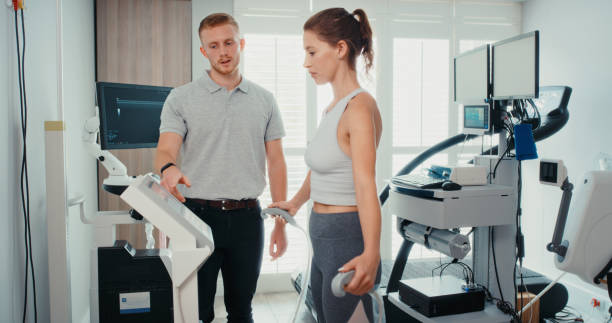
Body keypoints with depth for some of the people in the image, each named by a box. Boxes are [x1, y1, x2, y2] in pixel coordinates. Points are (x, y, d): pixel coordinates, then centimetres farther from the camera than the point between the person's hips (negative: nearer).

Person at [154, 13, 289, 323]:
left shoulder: (264, 100, 8)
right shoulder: (181, 98, 2)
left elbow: (276, 163, 8)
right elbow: (166, 149, -9)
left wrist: (280, 222, 4)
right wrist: (168, 168, -34)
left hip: (246, 218, 2)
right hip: (199, 215, -2)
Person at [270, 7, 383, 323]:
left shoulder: (358, 107, -18)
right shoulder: (334, 107, 11)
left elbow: (365, 184, -30)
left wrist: (371, 255, -41)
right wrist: (295, 202, 39)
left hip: (347, 239, -9)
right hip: (324, 239, 9)